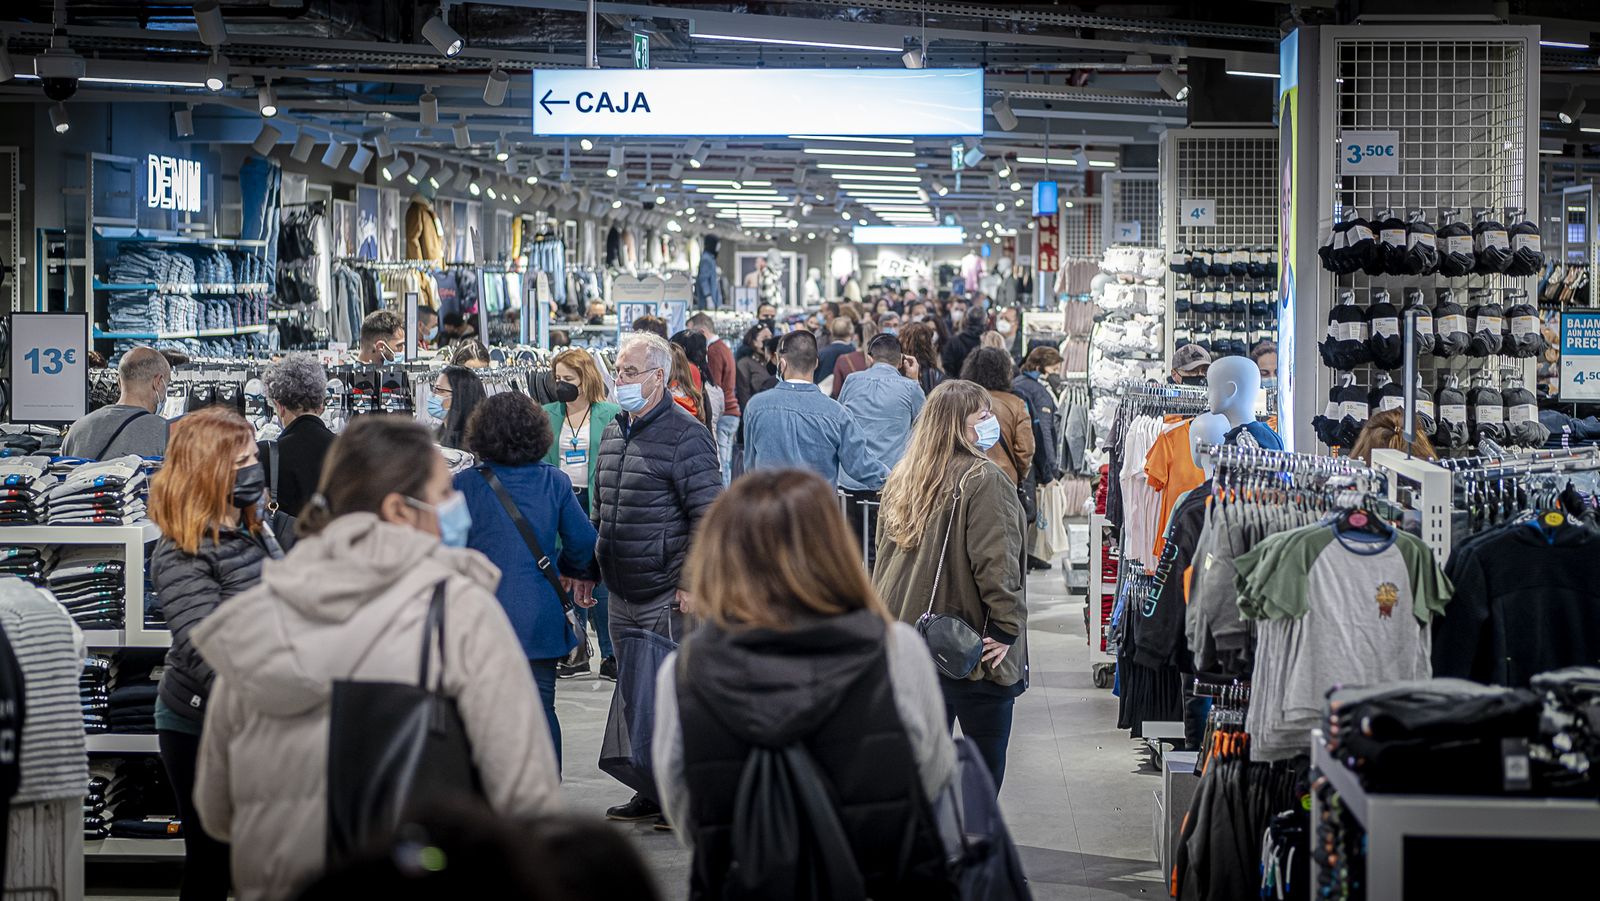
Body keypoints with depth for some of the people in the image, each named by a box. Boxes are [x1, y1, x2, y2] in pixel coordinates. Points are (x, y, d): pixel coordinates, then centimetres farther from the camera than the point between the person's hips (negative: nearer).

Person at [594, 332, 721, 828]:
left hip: (666, 598, -8)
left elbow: (708, 516, -15)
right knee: (632, 696, 12)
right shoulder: (613, 434, 14)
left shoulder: (685, 435, -11)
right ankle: (649, 794, 21)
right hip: (620, 596, 8)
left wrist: (690, 582, -18)